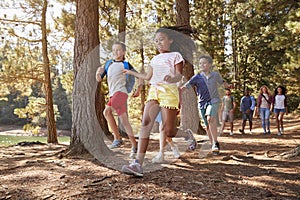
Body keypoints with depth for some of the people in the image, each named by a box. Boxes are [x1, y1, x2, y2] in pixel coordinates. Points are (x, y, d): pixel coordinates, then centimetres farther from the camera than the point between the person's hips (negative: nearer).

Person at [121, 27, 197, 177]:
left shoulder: (176, 56, 6)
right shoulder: (155, 59, 24)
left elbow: (179, 76, -7)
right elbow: (147, 77, 30)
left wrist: (172, 78, -30)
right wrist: (131, 72, 35)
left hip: (169, 91, -5)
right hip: (154, 91, 5)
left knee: (168, 131, -8)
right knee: (146, 123, -16)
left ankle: (188, 135, 29)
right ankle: (138, 164, -23)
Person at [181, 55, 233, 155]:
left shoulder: (216, 75, 1)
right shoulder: (197, 77, -3)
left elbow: (222, 82, 22)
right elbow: (186, 86, -13)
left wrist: (228, 86, 3)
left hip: (213, 101, -2)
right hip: (202, 103, 2)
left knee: (210, 119, -28)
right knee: (207, 126, 8)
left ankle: (216, 143, -21)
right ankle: (213, 144, 25)